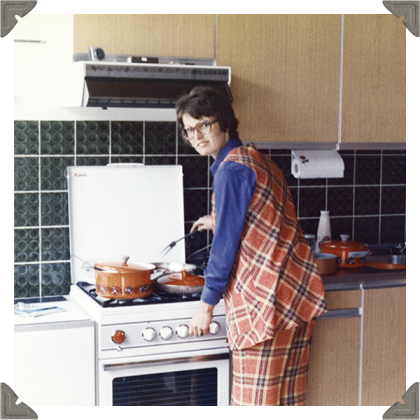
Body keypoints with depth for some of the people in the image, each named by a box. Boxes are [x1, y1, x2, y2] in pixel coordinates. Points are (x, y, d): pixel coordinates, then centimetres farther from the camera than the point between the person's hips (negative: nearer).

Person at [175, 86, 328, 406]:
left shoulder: (232, 170, -13)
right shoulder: (255, 158, 15)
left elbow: (226, 244, -13)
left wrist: (207, 305, -4)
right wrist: (220, 221, 39)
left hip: (265, 295, -10)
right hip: (295, 288, 10)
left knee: (257, 397, -1)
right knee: (286, 394, 15)